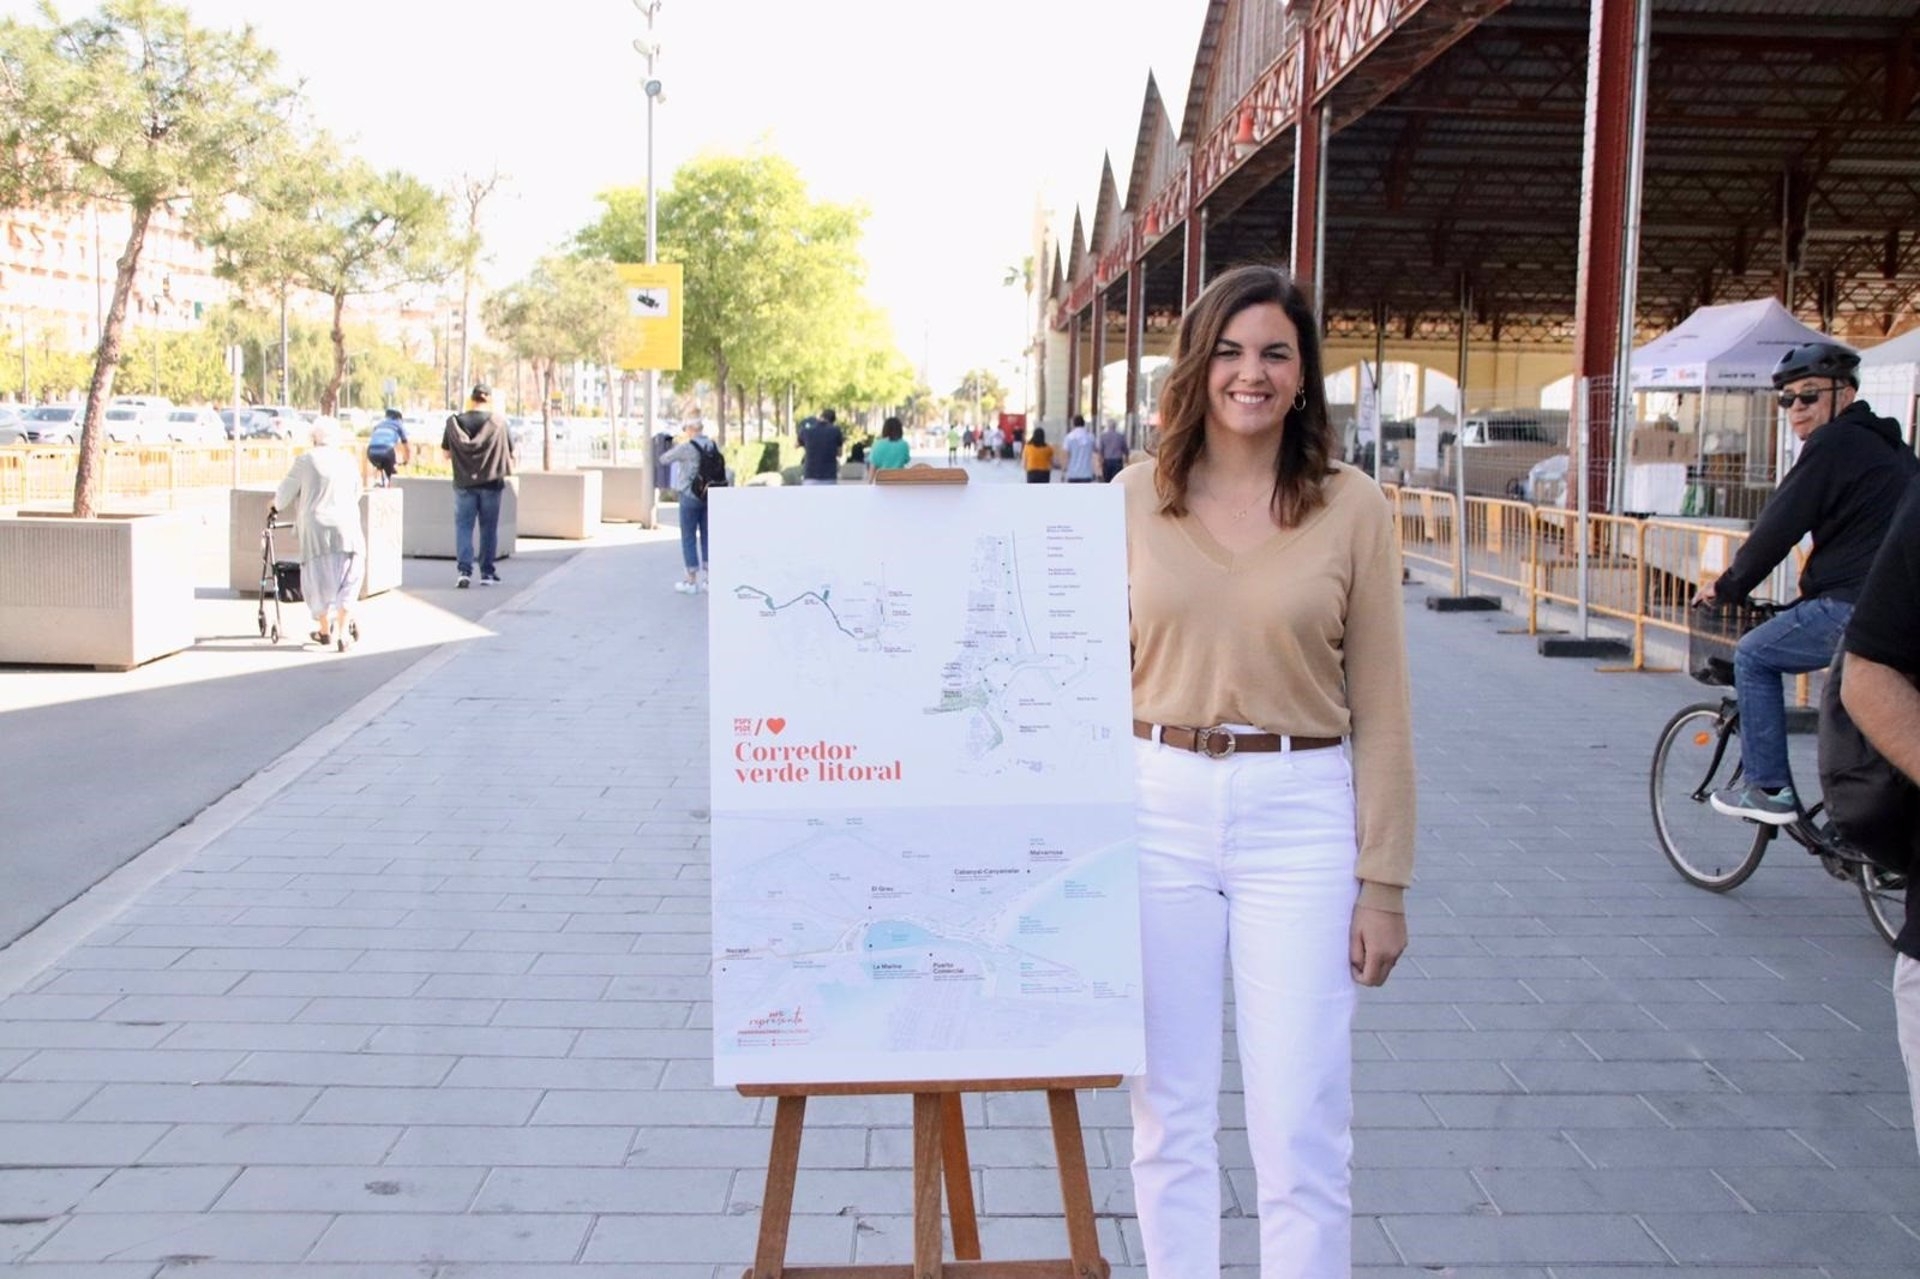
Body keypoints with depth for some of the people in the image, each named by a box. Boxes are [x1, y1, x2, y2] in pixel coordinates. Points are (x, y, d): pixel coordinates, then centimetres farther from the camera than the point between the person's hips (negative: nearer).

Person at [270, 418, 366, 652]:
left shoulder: (306, 460, -2)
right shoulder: (350, 460, 6)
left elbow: (286, 492, 6)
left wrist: (275, 507, 27)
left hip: (316, 526, -2)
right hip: (346, 525, 2)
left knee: (318, 577, 10)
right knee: (348, 577, 6)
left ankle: (325, 630, 20)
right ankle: (343, 630, -2)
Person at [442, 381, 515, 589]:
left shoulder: (455, 422, -3)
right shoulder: (499, 422, -6)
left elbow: (447, 453, 3)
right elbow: (510, 451, 0)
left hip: (464, 483, 0)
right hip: (491, 483, 0)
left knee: (463, 527, 5)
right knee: (488, 528, 9)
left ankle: (464, 570, -8)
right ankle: (487, 573, 14)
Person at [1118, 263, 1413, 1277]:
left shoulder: (1353, 507, -1)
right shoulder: (1136, 496, 2)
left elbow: (1381, 708, 1)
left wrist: (1384, 883, 0)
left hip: (1299, 814, -1)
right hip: (1157, 810, 2)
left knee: (1301, 1129, 2)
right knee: (1168, 1114, 12)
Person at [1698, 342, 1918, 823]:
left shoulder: (1835, 444, -7)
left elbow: (1778, 527, -8)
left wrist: (1727, 587, 4)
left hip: (1858, 607, -9)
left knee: (1754, 657, 5)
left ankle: (1766, 788, 5)